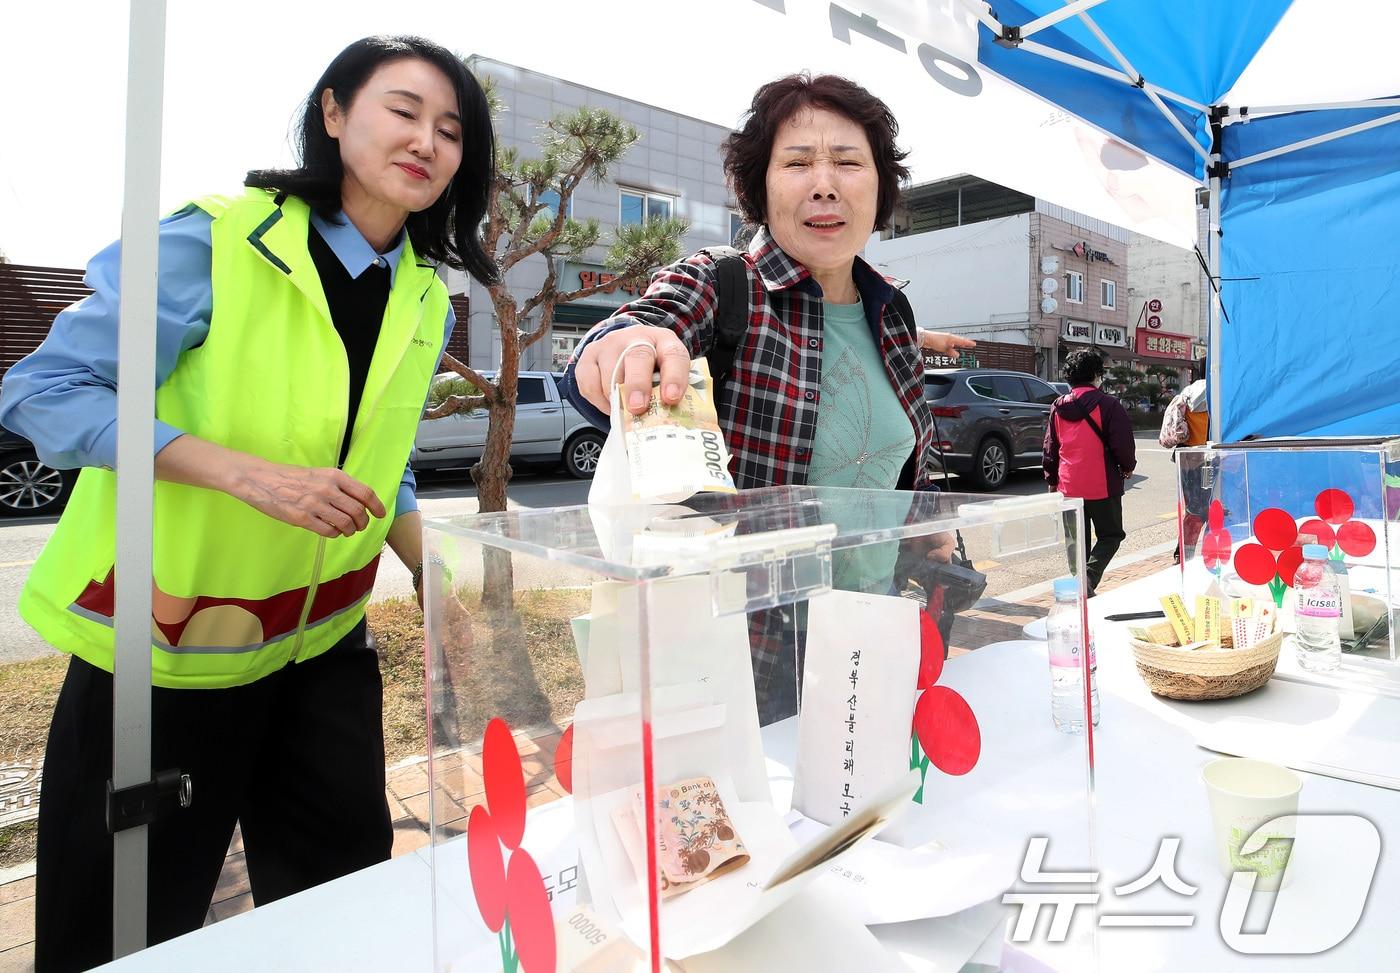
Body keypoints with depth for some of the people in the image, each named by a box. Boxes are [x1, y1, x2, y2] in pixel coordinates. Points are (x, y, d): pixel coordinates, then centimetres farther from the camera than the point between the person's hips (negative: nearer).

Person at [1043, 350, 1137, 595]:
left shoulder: (1058, 407, 6)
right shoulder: (1108, 404, -9)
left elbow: (1050, 448, 11)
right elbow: (1122, 443, -10)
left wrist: (1052, 480, 19)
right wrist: (1128, 467, 10)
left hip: (1068, 485, 4)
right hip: (1102, 485, -4)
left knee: (1076, 540, 13)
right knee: (1110, 535, 8)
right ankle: (1089, 577, -12)